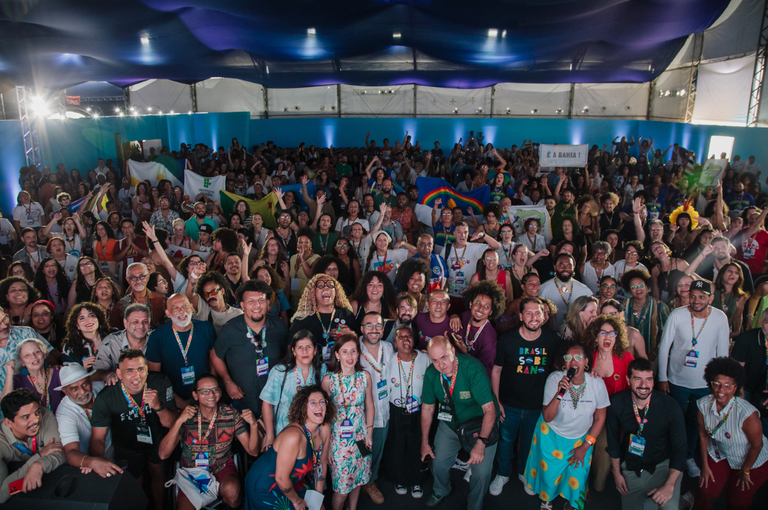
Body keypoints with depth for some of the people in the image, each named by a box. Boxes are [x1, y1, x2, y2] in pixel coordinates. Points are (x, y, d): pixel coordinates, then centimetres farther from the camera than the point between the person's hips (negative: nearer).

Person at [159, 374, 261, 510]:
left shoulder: (231, 415, -8)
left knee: (231, 490, -30)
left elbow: (253, 451, -8)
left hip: (223, 468, 0)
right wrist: (179, 421, -30)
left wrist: (253, 425, -27)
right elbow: (163, 455, -20)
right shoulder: (186, 417, -11)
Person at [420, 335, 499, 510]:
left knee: (481, 473, -7)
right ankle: (441, 492, 46)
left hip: (481, 425, -4)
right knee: (439, 463, 11)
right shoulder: (431, 374, -16)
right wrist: (425, 442, 4)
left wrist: (481, 443, -35)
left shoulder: (473, 369, -31)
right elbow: (427, 408, -1)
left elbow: (489, 409, -29)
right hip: (450, 423, 4)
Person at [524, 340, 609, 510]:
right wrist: (560, 393, -36)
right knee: (549, 472, 3)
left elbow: (600, 418, -4)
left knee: (577, 478, 0)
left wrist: (585, 447, -3)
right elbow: (547, 417, -21)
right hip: (552, 434, -1)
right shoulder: (555, 379, -22)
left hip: (581, 437, 1)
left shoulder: (597, 383, -17)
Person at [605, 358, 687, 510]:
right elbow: (613, 438, 2)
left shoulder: (670, 406, -19)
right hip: (631, 467, 2)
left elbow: (679, 448, -12)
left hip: (662, 465, -2)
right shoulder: (617, 403, -14)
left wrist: (670, 486, -19)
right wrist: (617, 473, 5)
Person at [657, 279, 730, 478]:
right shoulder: (677, 315, -15)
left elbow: (722, 352, 1)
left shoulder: (720, 318, -9)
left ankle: (688, 456, 40)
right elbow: (664, 347, -7)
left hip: (705, 383, 2)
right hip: (678, 381, -1)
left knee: (695, 422, 18)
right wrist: (662, 378, -5)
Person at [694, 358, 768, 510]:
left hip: (752, 461, -3)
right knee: (705, 494, -2)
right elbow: (703, 436, -5)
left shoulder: (748, 413, -35)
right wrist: (705, 466, 2)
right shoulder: (703, 405, -21)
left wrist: (745, 471, -5)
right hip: (719, 455, 3)